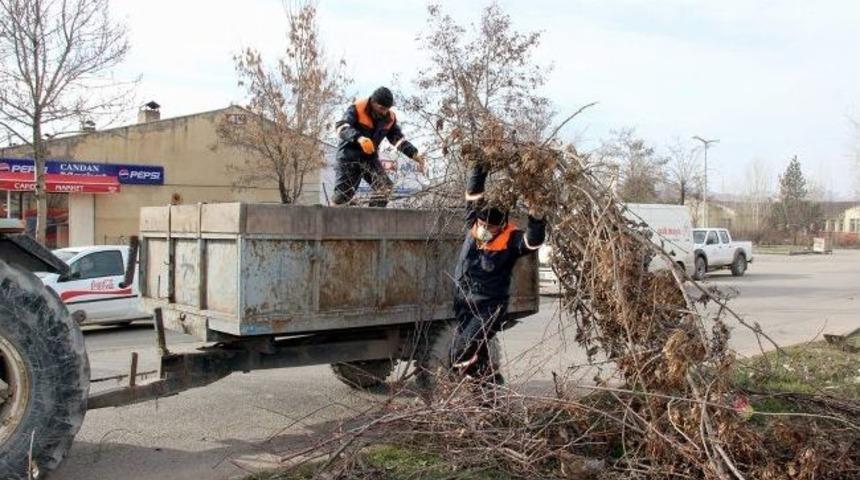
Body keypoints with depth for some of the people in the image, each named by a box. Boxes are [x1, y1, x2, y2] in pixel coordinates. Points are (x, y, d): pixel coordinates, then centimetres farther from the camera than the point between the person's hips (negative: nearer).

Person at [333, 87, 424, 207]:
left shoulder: (389, 118, 0)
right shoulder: (357, 109, -17)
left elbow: (398, 138, 9)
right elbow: (341, 127, -30)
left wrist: (414, 154, -4)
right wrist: (358, 138, -48)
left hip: (370, 158, 5)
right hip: (349, 156, -4)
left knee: (385, 187, -16)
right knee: (343, 194, -3)